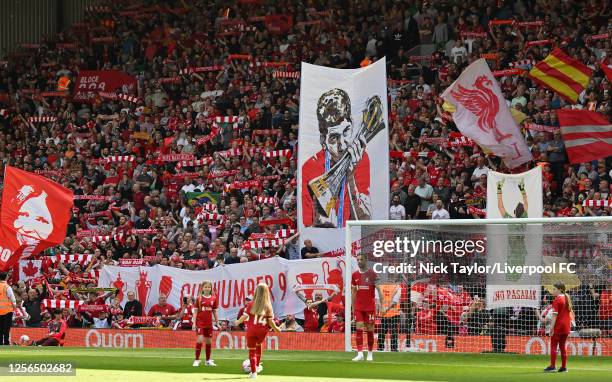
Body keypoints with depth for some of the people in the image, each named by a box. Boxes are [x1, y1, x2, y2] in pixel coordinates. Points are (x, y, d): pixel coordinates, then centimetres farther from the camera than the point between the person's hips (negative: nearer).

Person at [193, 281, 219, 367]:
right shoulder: (199, 298, -2)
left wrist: (217, 323, 12)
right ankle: (196, 360, -8)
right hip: (200, 322, -3)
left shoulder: (214, 299, 5)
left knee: (209, 341, 9)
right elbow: (195, 311, -2)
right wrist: (194, 323, -9)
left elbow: (215, 312, 12)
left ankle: (208, 360, 22)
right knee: (200, 340, -15)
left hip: (209, 323, 3)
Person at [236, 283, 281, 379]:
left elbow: (245, 316, -8)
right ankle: (258, 366, 33)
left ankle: (254, 372, 3)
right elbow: (271, 321, -3)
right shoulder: (268, 306, -3)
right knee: (258, 345, 30)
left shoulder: (251, 304, -5)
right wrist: (276, 328, 13)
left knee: (252, 350, 7)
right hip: (263, 330, 2)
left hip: (251, 329, -2)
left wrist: (238, 322, 10)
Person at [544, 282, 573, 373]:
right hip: (566, 327, 7)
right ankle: (564, 367, 11)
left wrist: (552, 328, -16)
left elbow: (555, 315, -17)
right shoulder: (567, 299, 10)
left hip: (558, 326, -7)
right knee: (563, 346, 12)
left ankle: (553, 366, -3)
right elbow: (571, 313, 15)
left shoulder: (557, 300, -12)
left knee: (553, 345, 0)